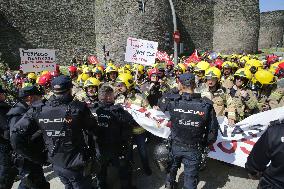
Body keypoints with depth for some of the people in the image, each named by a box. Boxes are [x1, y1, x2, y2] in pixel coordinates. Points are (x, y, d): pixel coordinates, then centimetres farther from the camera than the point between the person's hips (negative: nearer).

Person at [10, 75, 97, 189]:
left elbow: (16, 136, -11)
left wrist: (35, 157, -2)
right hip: (76, 165, -4)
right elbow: (93, 130, -11)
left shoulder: (38, 110, -12)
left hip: (56, 164, 4)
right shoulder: (78, 108, -23)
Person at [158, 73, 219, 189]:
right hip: (194, 149, -1)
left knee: (173, 166, 31)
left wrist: (179, 93, 5)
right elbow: (213, 130, -13)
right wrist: (205, 144, 6)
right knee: (190, 179, 18)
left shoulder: (172, 101, -21)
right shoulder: (206, 105, -20)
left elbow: (160, 104, 3)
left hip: (176, 146, 2)